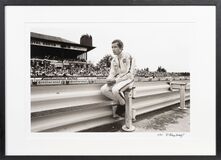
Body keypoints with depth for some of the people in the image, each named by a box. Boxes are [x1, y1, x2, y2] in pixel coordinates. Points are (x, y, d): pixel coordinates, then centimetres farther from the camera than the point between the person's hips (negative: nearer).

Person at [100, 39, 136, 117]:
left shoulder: (128, 57, -12)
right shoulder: (114, 60, 10)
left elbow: (129, 73, -18)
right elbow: (112, 73, 11)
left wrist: (116, 80, -22)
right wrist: (109, 79, -13)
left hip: (128, 79, -6)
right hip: (117, 80, 7)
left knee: (115, 90, -35)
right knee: (103, 89, -17)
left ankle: (124, 105, -4)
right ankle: (120, 103, -1)